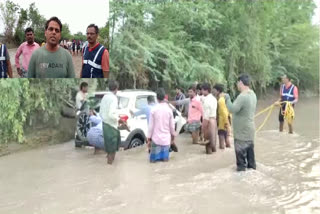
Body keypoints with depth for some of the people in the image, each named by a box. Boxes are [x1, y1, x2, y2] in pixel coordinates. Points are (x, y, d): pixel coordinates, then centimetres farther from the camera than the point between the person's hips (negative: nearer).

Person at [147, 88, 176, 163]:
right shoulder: (169, 110, -5)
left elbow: (151, 126, -5)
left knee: (153, 159, 6)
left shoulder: (154, 110, -8)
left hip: (156, 139, -1)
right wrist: (173, 134, 21)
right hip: (166, 138, 1)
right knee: (165, 159, 10)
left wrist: (149, 139, 4)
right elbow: (172, 125, 4)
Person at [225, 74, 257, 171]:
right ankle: (251, 165, 27)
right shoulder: (252, 94, 7)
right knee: (249, 147, 18)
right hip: (249, 127, 9)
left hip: (242, 129, -9)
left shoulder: (243, 96, -25)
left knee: (240, 148, 4)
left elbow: (233, 109, -30)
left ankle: (241, 166, 14)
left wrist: (227, 98, -20)